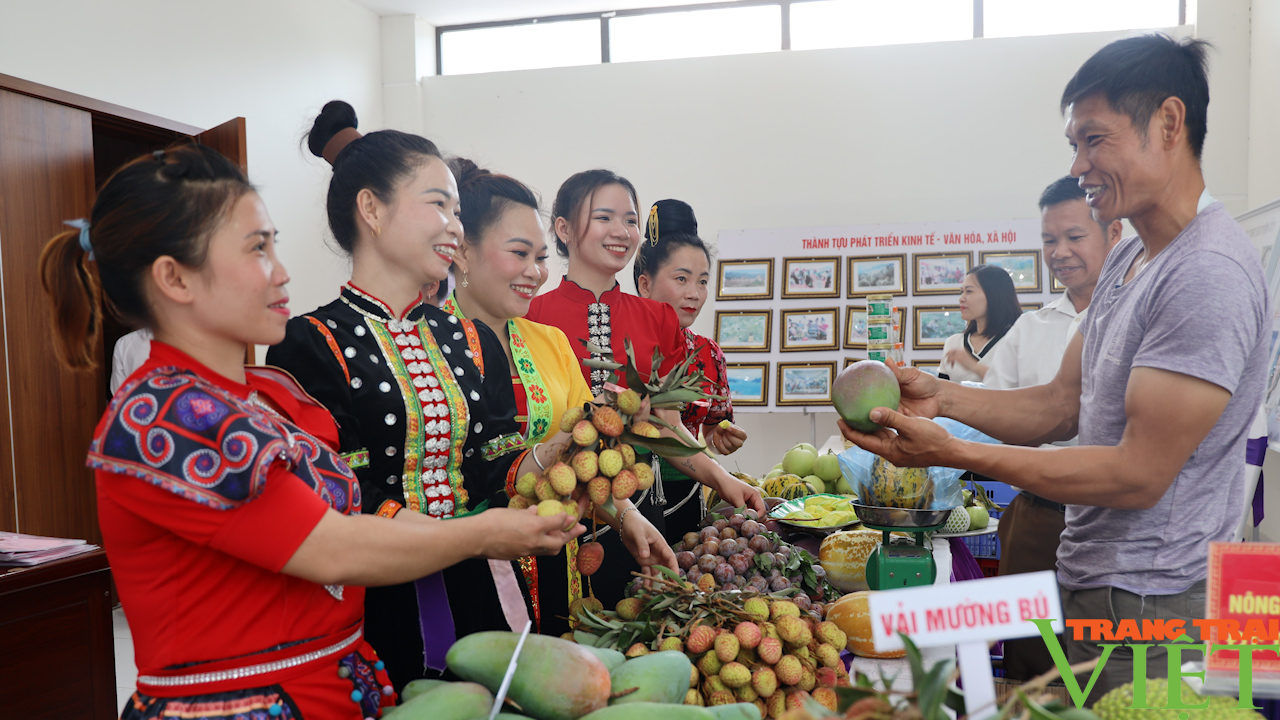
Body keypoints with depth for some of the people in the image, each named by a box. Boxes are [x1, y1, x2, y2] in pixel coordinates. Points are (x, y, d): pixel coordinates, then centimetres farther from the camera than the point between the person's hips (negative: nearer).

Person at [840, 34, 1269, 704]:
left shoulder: (1209, 275, -22)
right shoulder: (1126, 260, 10)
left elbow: (1139, 474, -24)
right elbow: (1062, 406, 9)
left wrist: (953, 453, -26)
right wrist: (942, 396, -6)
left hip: (1147, 607, -9)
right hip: (1090, 585, 9)